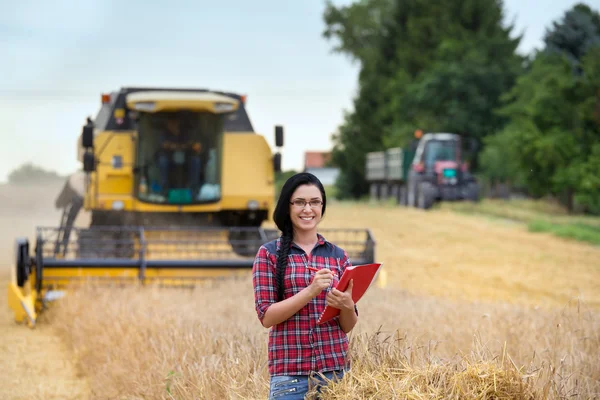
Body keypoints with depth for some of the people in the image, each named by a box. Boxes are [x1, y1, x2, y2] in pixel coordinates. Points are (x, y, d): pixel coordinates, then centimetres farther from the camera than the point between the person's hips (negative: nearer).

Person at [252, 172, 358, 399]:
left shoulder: (338, 255, 8)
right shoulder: (269, 254, 1)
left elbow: (348, 326, 9)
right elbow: (266, 316, -7)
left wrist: (347, 305, -13)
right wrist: (310, 291, -19)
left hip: (335, 370, 3)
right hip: (289, 373, -3)